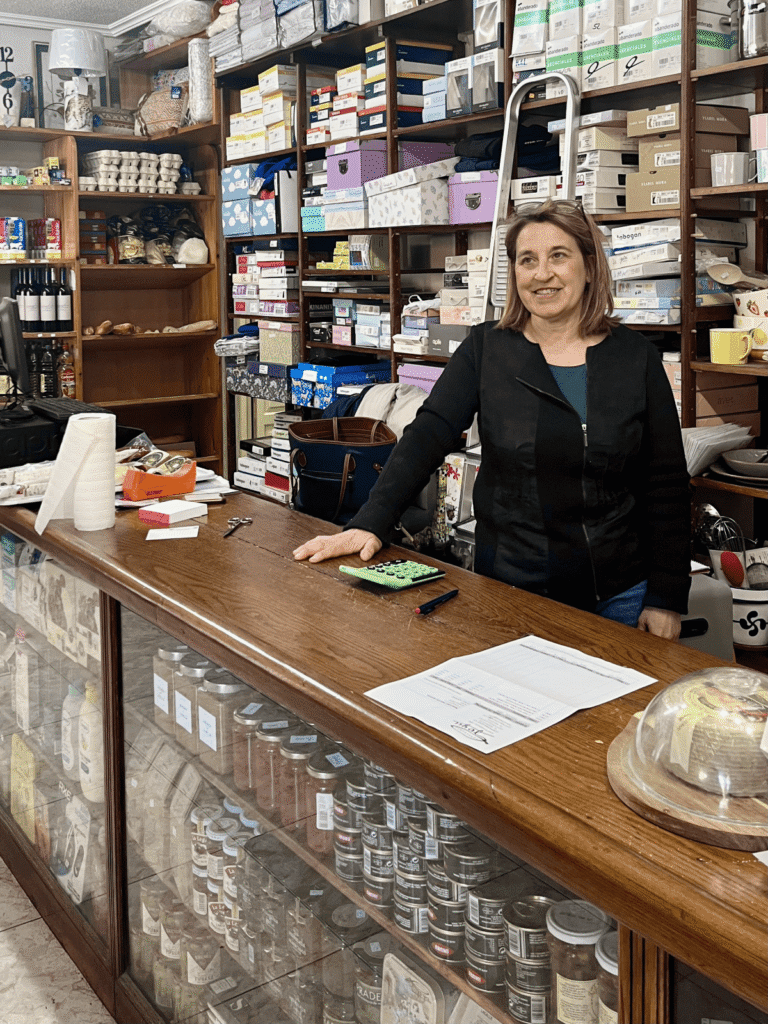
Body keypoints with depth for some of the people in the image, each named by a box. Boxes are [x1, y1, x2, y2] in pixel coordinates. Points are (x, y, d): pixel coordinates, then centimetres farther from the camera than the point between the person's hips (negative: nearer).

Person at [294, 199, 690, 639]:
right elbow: (427, 437, -8)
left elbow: (666, 484, 1)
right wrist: (370, 524, -21)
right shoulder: (486, 348, 0)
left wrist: (667, 599, -2)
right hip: (510, 588, 0)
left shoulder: (636, 357, 0)